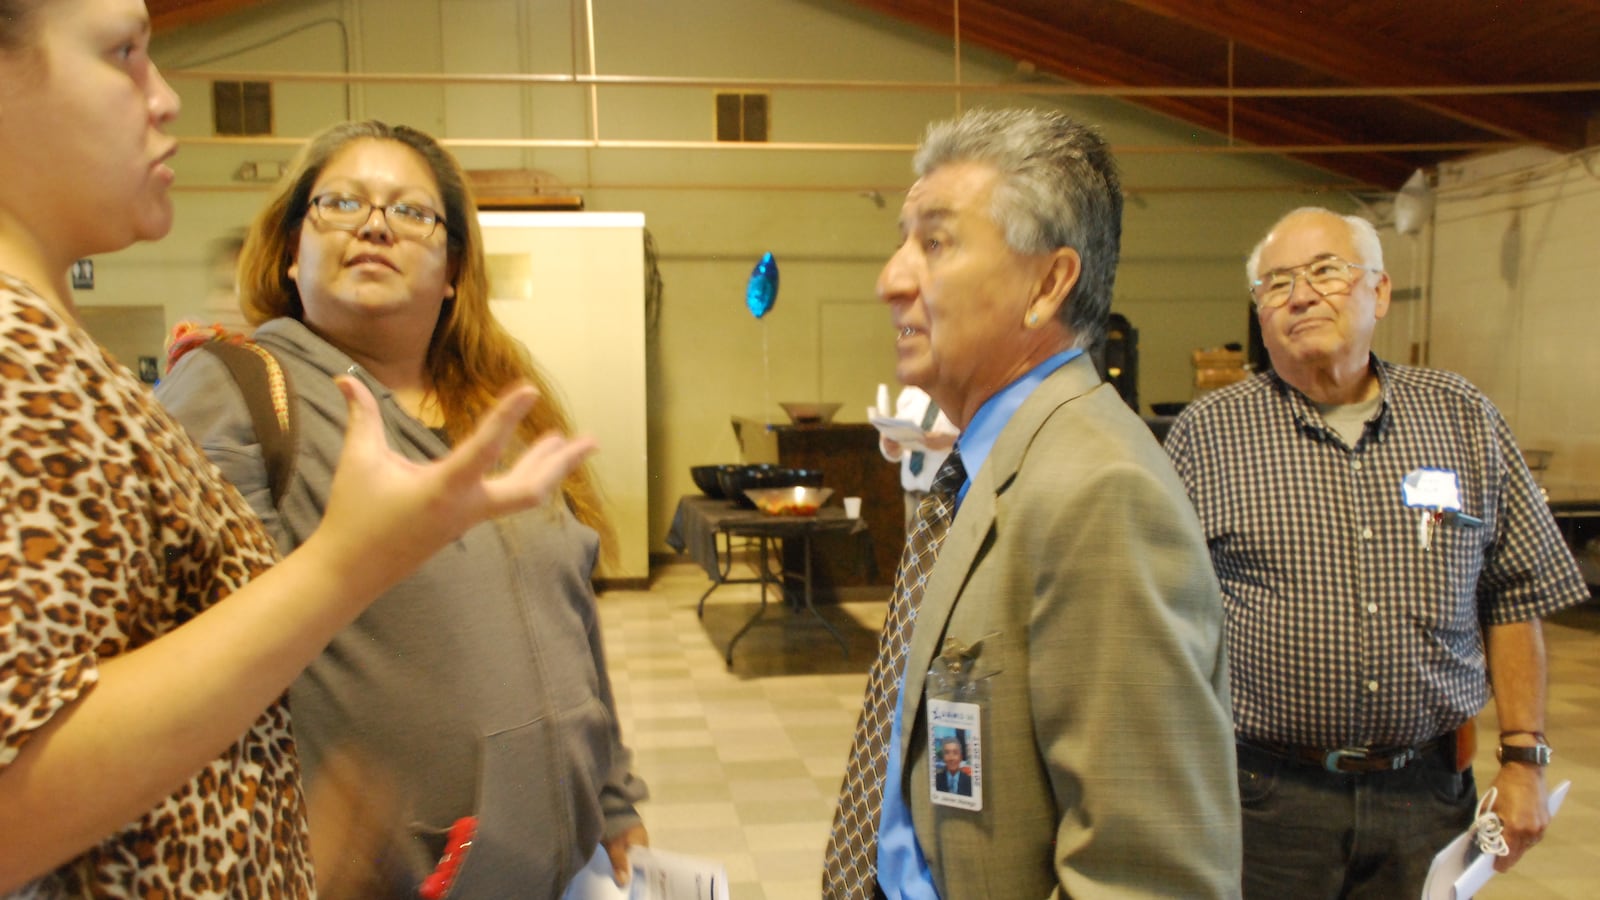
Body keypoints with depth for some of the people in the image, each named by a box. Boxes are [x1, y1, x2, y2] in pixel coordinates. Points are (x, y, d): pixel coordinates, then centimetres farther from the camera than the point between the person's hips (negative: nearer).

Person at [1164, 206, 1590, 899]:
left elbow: (1515, 597, 9)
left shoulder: (1463, 420, 6)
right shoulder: (1207, 433, -3)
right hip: (1263, 796, -2)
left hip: (1429, 793, 3)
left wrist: (1524, 757, 5)